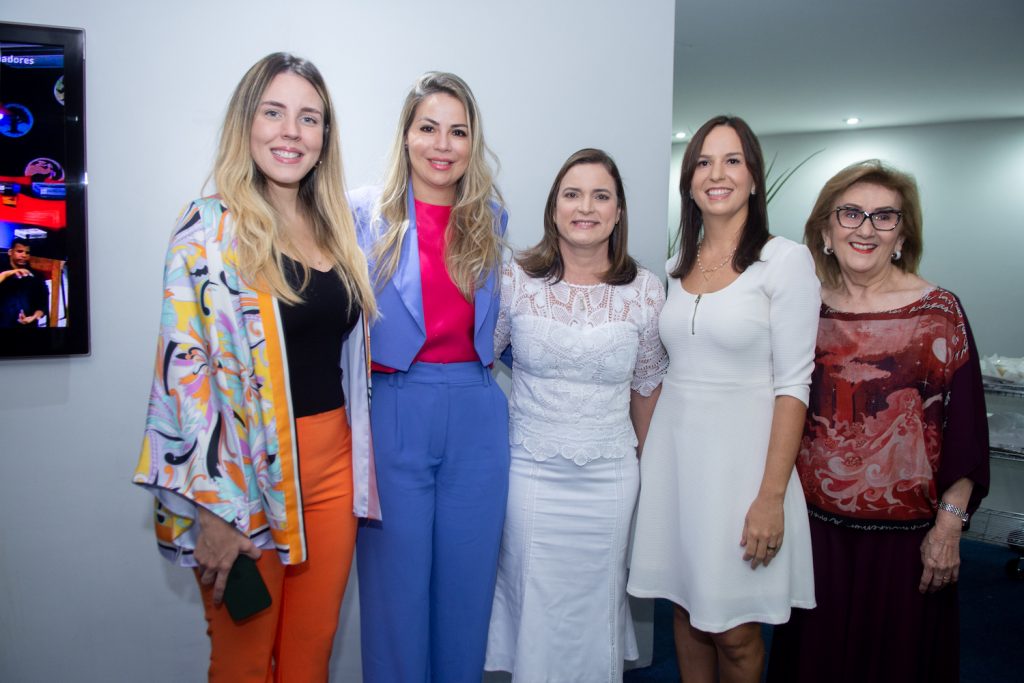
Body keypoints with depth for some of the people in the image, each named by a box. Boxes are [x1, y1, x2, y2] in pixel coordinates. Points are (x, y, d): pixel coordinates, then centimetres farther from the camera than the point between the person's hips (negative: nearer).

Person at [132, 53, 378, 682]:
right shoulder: (210, 229, -9)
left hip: (335, 464, 5)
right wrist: (211, 510, -17)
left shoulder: (338, 227, 9)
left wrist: (357, 468, 13)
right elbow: (185, 371, -14)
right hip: (247, 473, -5)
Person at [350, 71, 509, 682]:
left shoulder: (492, 218, 9)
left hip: (477, 418, 3)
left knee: (466, 580, 13)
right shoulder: (365, 212, -1)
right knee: (396, 584, 8)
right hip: (393, 414, -3)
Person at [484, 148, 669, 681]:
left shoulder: (645, 291, -3)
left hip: (610, 476, 1)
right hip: (531, 471, 0)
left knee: (597, 606, 14)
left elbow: (646, 385, 8)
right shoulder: (515, 280, -5)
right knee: (534, 604, 10)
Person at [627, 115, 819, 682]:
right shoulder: (676, 268, 9)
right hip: (672, 450, 5)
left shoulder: (786, 261, -7)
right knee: (686, 608, 15)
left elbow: (792, 384, -11)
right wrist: (644, 456, 9)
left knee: (734, 632, 4)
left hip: (740, 453, -5)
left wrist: (772, 496, -15)